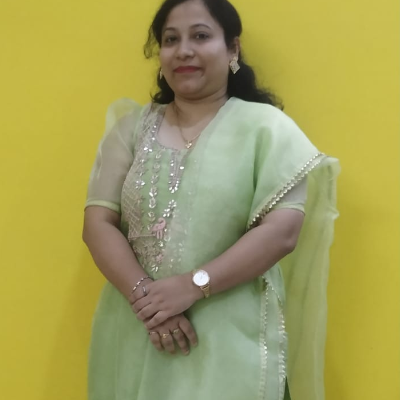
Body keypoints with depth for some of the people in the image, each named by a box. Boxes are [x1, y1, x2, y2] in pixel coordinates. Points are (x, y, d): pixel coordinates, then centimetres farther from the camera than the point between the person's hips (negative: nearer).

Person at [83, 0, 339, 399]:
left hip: (229, 338, -2)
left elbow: (282, 232, -10)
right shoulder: (132, 128, 6)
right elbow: (98, 224, 1)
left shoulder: (265, 126, -3)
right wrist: (143, 294, -14)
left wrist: (193, 286, -17)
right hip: (134, 334, 3)